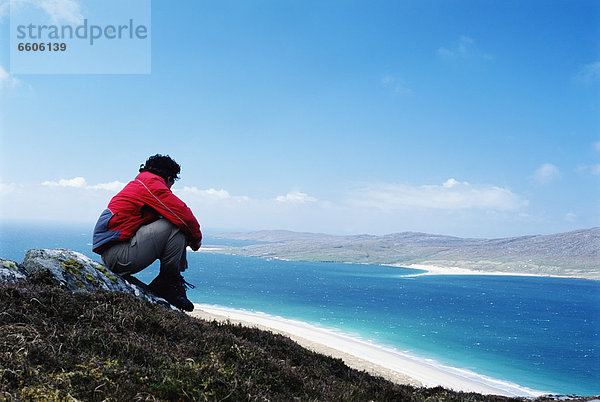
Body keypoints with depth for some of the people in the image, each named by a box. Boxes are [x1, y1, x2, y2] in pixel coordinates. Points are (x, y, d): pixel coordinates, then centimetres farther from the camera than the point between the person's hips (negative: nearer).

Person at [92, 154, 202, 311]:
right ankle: (168, 283, -2)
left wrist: (187, 238, 22)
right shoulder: (152, 183, -7)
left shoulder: (138, 183, 23)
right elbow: (184, 214, -14)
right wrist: (196, 238, 4)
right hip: (118, 258, -10)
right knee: (176, 226, -15)